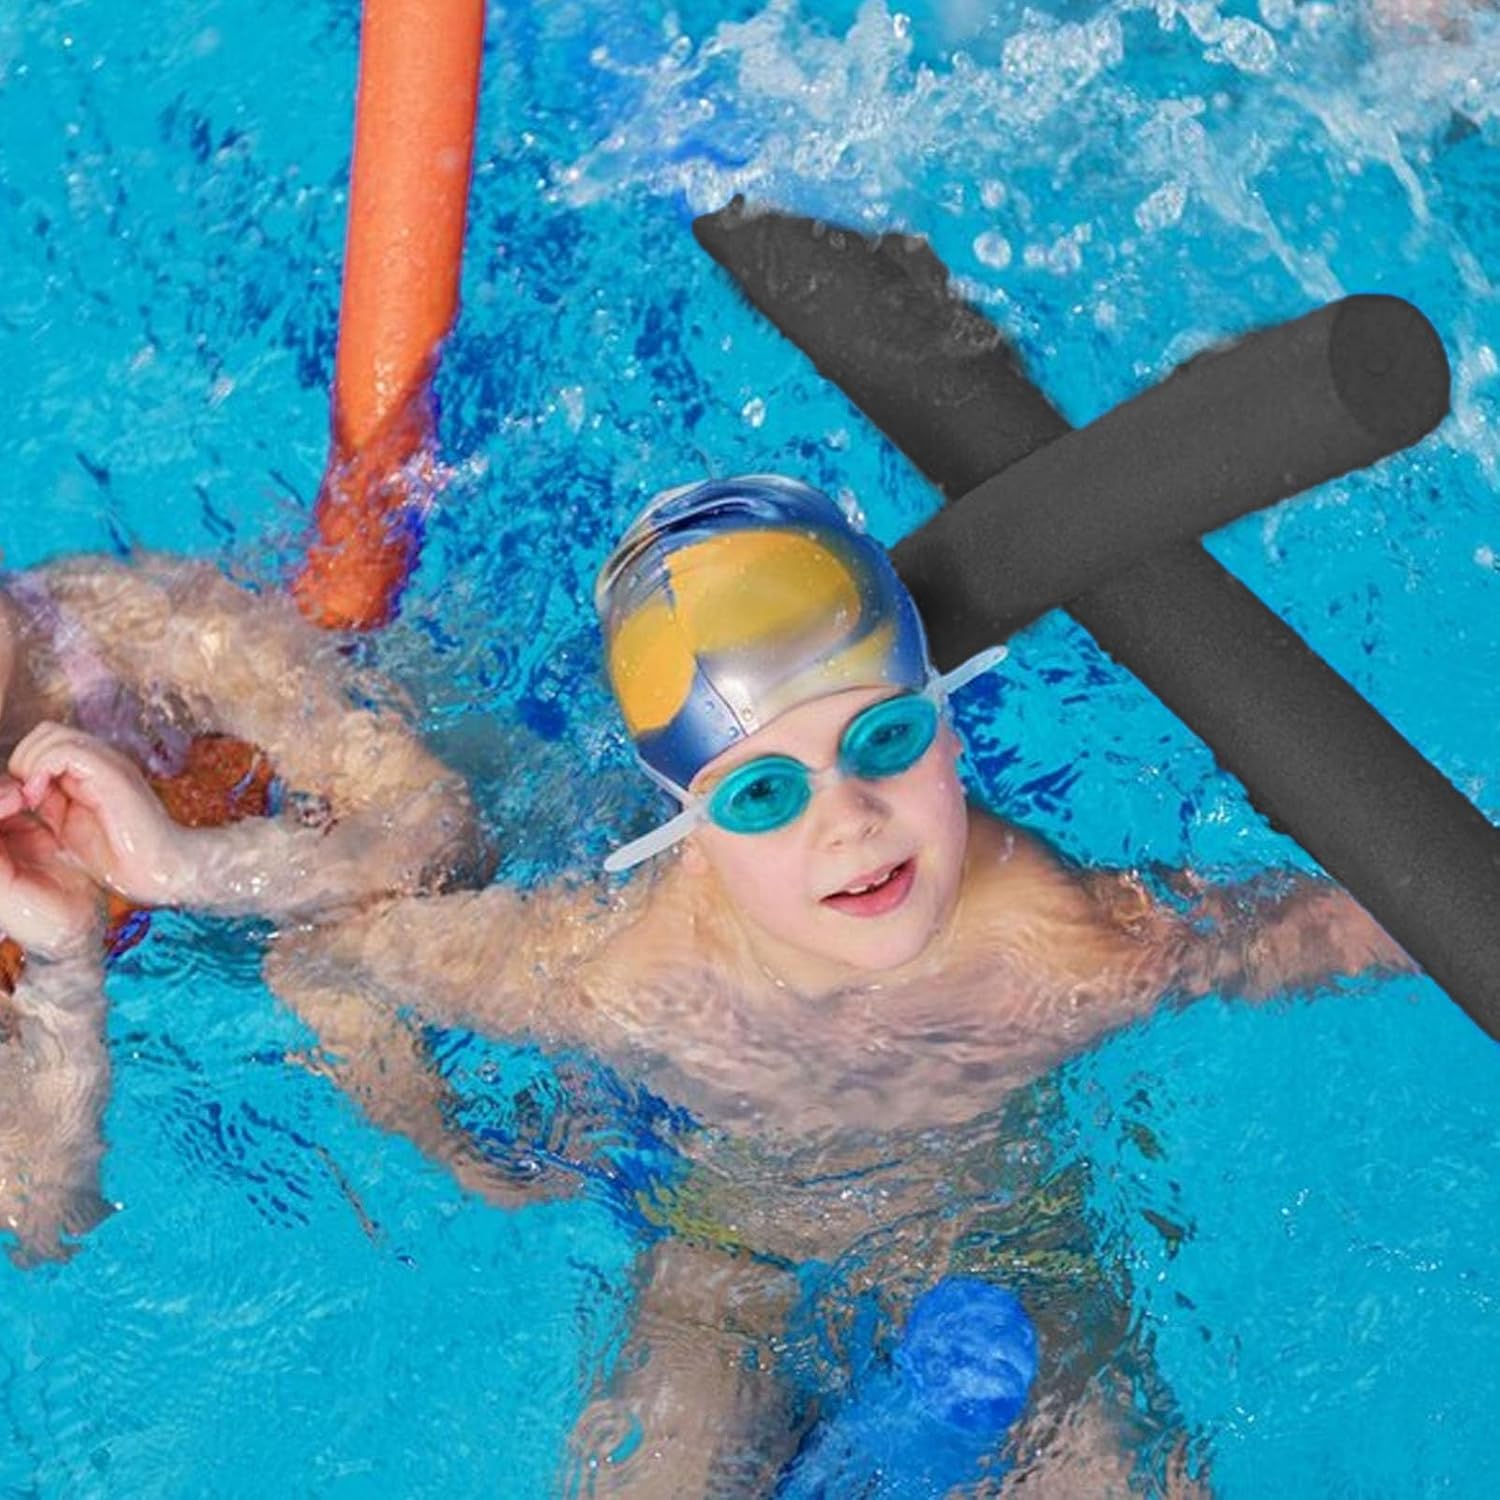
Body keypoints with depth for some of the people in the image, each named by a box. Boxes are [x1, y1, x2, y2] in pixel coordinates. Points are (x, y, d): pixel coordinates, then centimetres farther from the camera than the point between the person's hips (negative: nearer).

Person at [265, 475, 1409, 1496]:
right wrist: (473, 1166, -14)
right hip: (727, 1272, 0)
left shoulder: (1079, 952, -35)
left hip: (999, 1258, 1)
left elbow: (1333, 926, -17)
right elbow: (316, 969, -19)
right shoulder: (609, 977, -36)